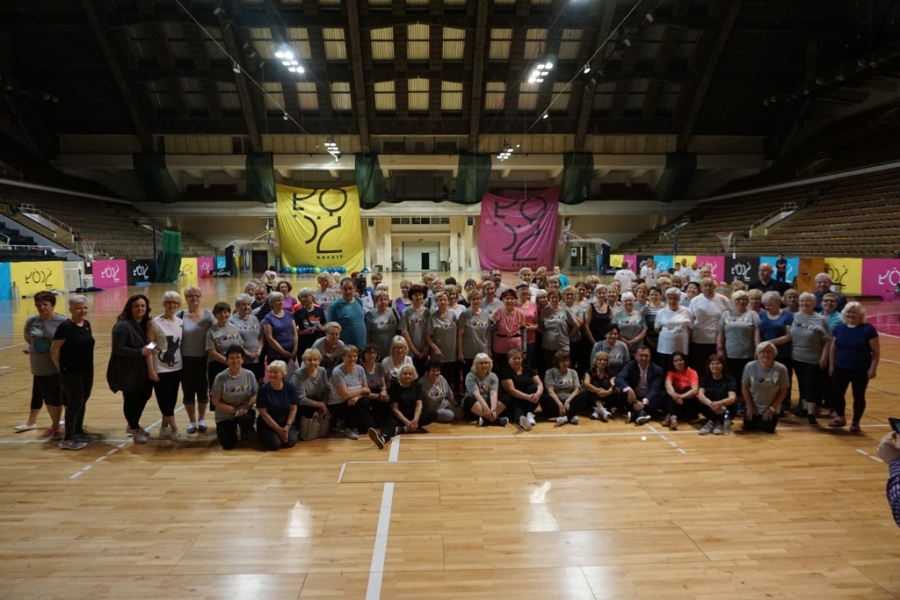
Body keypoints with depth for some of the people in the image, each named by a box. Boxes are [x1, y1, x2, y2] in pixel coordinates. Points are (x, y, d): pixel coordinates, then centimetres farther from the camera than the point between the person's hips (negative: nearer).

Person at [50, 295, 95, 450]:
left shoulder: (87, 324, 6)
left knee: (82, 401, 15)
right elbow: (54, 350, -13)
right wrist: (60, 369, -5)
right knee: (75, 402, -3)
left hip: (87, 370, 7)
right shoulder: (65, 327, -16)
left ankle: (78, 431, 30)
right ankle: (67, 439, 5)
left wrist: (89, 365, 13)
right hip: (71, 372, -7)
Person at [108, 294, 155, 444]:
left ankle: (134, 425, 37)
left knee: (144, 395, 16)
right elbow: (118, 348, -22)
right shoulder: (122, 326, -17)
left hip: (142, 370, 8)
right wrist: (140, 352, -28)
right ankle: (135, 430, 21)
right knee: (131, 399, 3)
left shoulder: (145, 324, 7)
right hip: (126, 371, -8)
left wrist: (148, 350, -2)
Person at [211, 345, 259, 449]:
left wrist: (245, 406, -23)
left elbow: (255, 395, -4)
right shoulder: (220, 378, -15)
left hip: (244, 411, 0)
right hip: (224, 416, 0)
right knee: (228, 444, -14)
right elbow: (215, 402, -10)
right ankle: (231, 429, 24)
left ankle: (245, 431, 4)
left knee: (245, 419, -35)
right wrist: (234, 409, -20)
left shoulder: (249, 375, -10)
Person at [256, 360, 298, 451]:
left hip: (285, 422, 1)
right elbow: (263, 412, -13)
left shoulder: (290, 388, -8)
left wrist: (287, 426, -17)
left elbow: (293, 409, -3)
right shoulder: (263, 389, -15)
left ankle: (295, 432, 14)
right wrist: (278, 429, -17)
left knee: (291, 441, -21)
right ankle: (265, 435, 11)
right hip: (267, 423, -1)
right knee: (273, 444, -24)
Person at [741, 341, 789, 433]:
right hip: (753, 407, 1)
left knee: (768, 429, -6)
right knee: (748, 428, -2)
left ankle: (763, 422, 29)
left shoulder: (781, 369, -17)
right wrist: (749, 407, -7)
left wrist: (772, 408, -11)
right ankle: (757, 421, 32)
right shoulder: (750, 366, -14)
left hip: (771, 409, -1)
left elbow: (783, 391, -9)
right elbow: (744, 388, -5)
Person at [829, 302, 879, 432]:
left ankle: (855, 422, 21)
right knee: (837, 394, 10)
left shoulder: (868, 329, -9)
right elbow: (834, 348, 10)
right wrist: (832, 365, 9)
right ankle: (841, 418, 29)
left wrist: (873, 368, -12)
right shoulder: (839, 328, 4)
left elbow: (876, 351, -8)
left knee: (858, 396, 7)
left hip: (860, 370, -4)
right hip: (840, 368, 4)